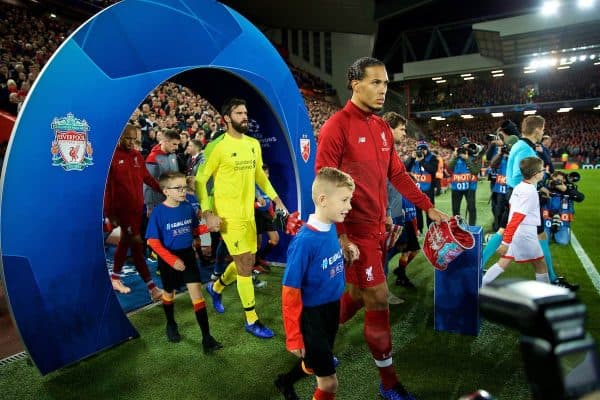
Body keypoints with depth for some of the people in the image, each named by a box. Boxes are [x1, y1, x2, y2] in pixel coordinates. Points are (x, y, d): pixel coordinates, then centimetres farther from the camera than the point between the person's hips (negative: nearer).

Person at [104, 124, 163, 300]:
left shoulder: (137, 156, 8)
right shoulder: (112, 157, -10)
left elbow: (147, 177, 12)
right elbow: (106, 186, -11)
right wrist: (109, 212, -12)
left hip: (138, 206, 7)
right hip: (123, 208, -7)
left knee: (125, 241, 19)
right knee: (136, 245, -7)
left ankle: (115, 278, 36)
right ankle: (152, 288, -5)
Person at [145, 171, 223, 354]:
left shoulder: (188, 207, -5)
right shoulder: (159, 212, -17)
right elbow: (153, 241, -15)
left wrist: (209, 227, -11)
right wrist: (172, 259, -23)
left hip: (187, 254, 2)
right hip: (168, 258, -2)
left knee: (196, 291, -5)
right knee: (169, 292, 18)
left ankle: (206, 337, -3)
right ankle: (171, 324, 46)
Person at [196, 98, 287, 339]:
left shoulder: (254, 144, 8)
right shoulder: (218, 146, -12)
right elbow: (200, 180, -10)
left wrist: (275, 198, 13)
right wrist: (207, 213, -17)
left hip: (248, 212, 7)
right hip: (228, 215, -7)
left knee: (245, 262, 17)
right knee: (245, 264, -3)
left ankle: (215, 287, 46)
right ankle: (251, 320, 13)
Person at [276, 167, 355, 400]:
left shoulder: (332, 228, -6)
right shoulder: (305, 241, -28)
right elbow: (290, 292, -20)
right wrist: (293, 336, -15)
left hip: (332, 309, 8)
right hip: (312, 316, -7)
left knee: (316, 362, 29)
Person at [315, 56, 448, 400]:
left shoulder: (382, 128, 10)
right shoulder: (337, 127, -14)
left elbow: (398, 174, 15)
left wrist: (428, 207, 11)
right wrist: (340, 235, -20)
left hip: (378, 227, 8)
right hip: (355, 230, -8)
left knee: (359, 293, 18)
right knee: (378, 299, -1)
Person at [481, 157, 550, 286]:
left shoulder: (519, 186, 7)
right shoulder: (530, 191, -18)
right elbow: (517, 218, -23)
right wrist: (506, 242, -25)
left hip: (513, 232, 8)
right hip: (525, 234, -8)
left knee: (503, 263, 13)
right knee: (541, 265, 12)